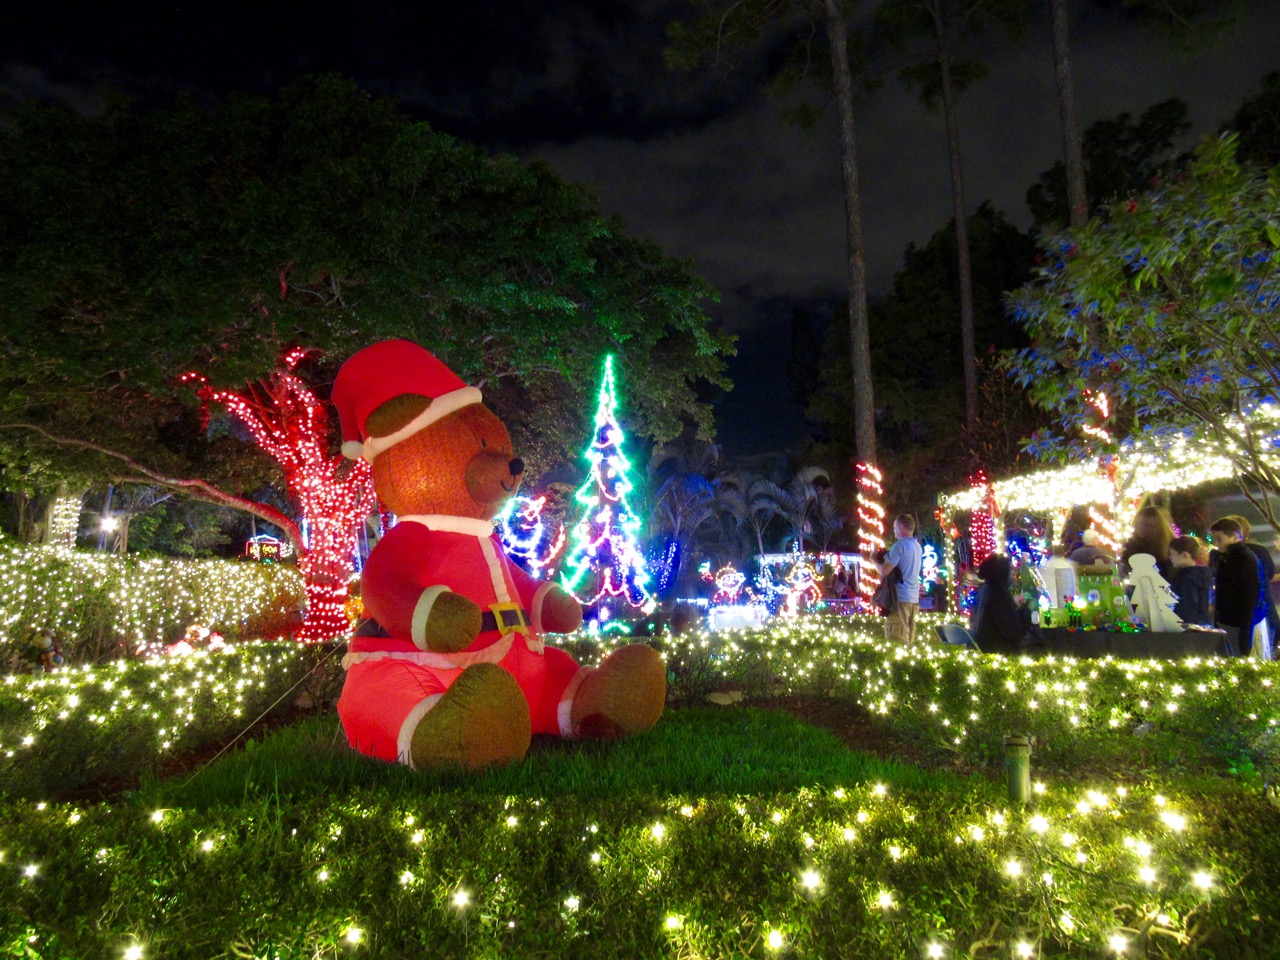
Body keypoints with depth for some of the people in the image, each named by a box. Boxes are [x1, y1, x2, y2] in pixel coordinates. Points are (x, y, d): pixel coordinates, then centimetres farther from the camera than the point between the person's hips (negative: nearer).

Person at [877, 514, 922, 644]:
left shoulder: (900, 545, -13)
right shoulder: (917, 546, 14)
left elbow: (884, 571, -17)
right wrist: (885, 556, 18)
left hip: (899, 597, -9)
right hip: (913, 598, 9)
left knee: (897, 641, -8)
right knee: (908, 640, 11)